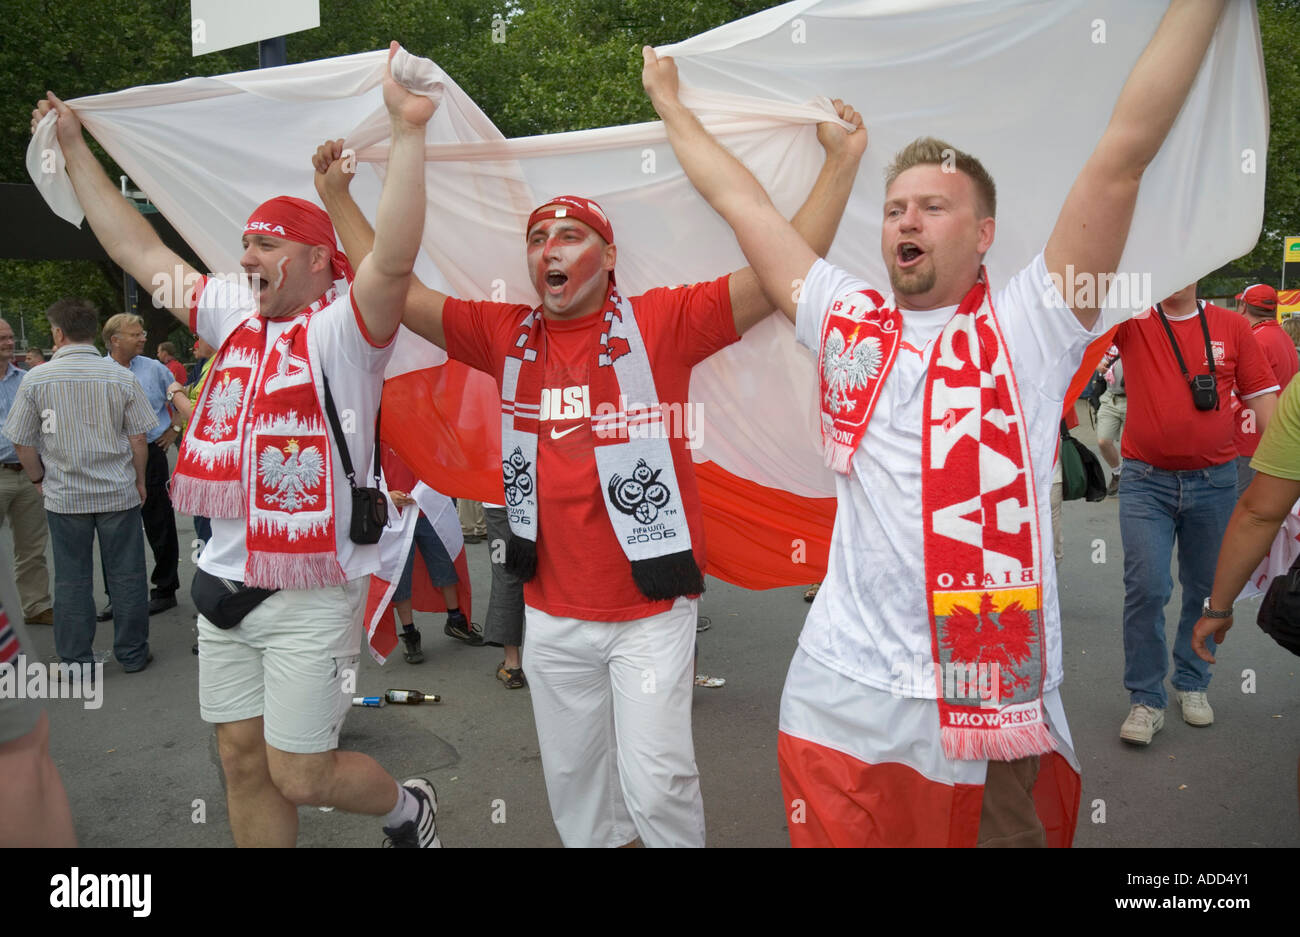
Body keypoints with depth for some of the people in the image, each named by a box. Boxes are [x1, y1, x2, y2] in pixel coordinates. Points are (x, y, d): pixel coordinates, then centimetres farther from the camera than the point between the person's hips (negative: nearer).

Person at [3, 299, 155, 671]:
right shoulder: (121, 377, -7)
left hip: (64, 497, 0)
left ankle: (76, 662, 19)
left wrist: (39, 480, 15)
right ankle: (133, 654, 19)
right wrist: (139, 481, 9)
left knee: (72, 580, 10)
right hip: (119, 493, 0)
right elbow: (138, 438, -4)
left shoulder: (35, 380, -7)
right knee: (126, 576, 9)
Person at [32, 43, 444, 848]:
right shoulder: (234, 314, 11)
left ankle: (408, 807, 31)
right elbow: (137, 249, 19)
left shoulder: (342, 328, -11)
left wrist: (409, 130, -35)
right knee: (244, 763, 15)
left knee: (300, 776, 1)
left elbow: (393, 259, -30)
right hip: (226, 583, 7)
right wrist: (76, 149, 23)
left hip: (311, 597, -7)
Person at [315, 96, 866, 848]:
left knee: (656, 783, -1)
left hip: (651, 609, -4)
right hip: (552, 612, 5)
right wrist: (337, 197, 10)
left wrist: (841, 161, -15)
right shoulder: (506, 335, 5)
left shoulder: (659, 324, -7)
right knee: (571, 777, 19)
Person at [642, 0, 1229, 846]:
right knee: (838, 833, 11)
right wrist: (671, 102, 26)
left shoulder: (1028, 328, 2)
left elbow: (1126, 151, -1)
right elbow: (739, 198, 17)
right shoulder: (844, 322, 8)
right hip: (844, 691, 2)